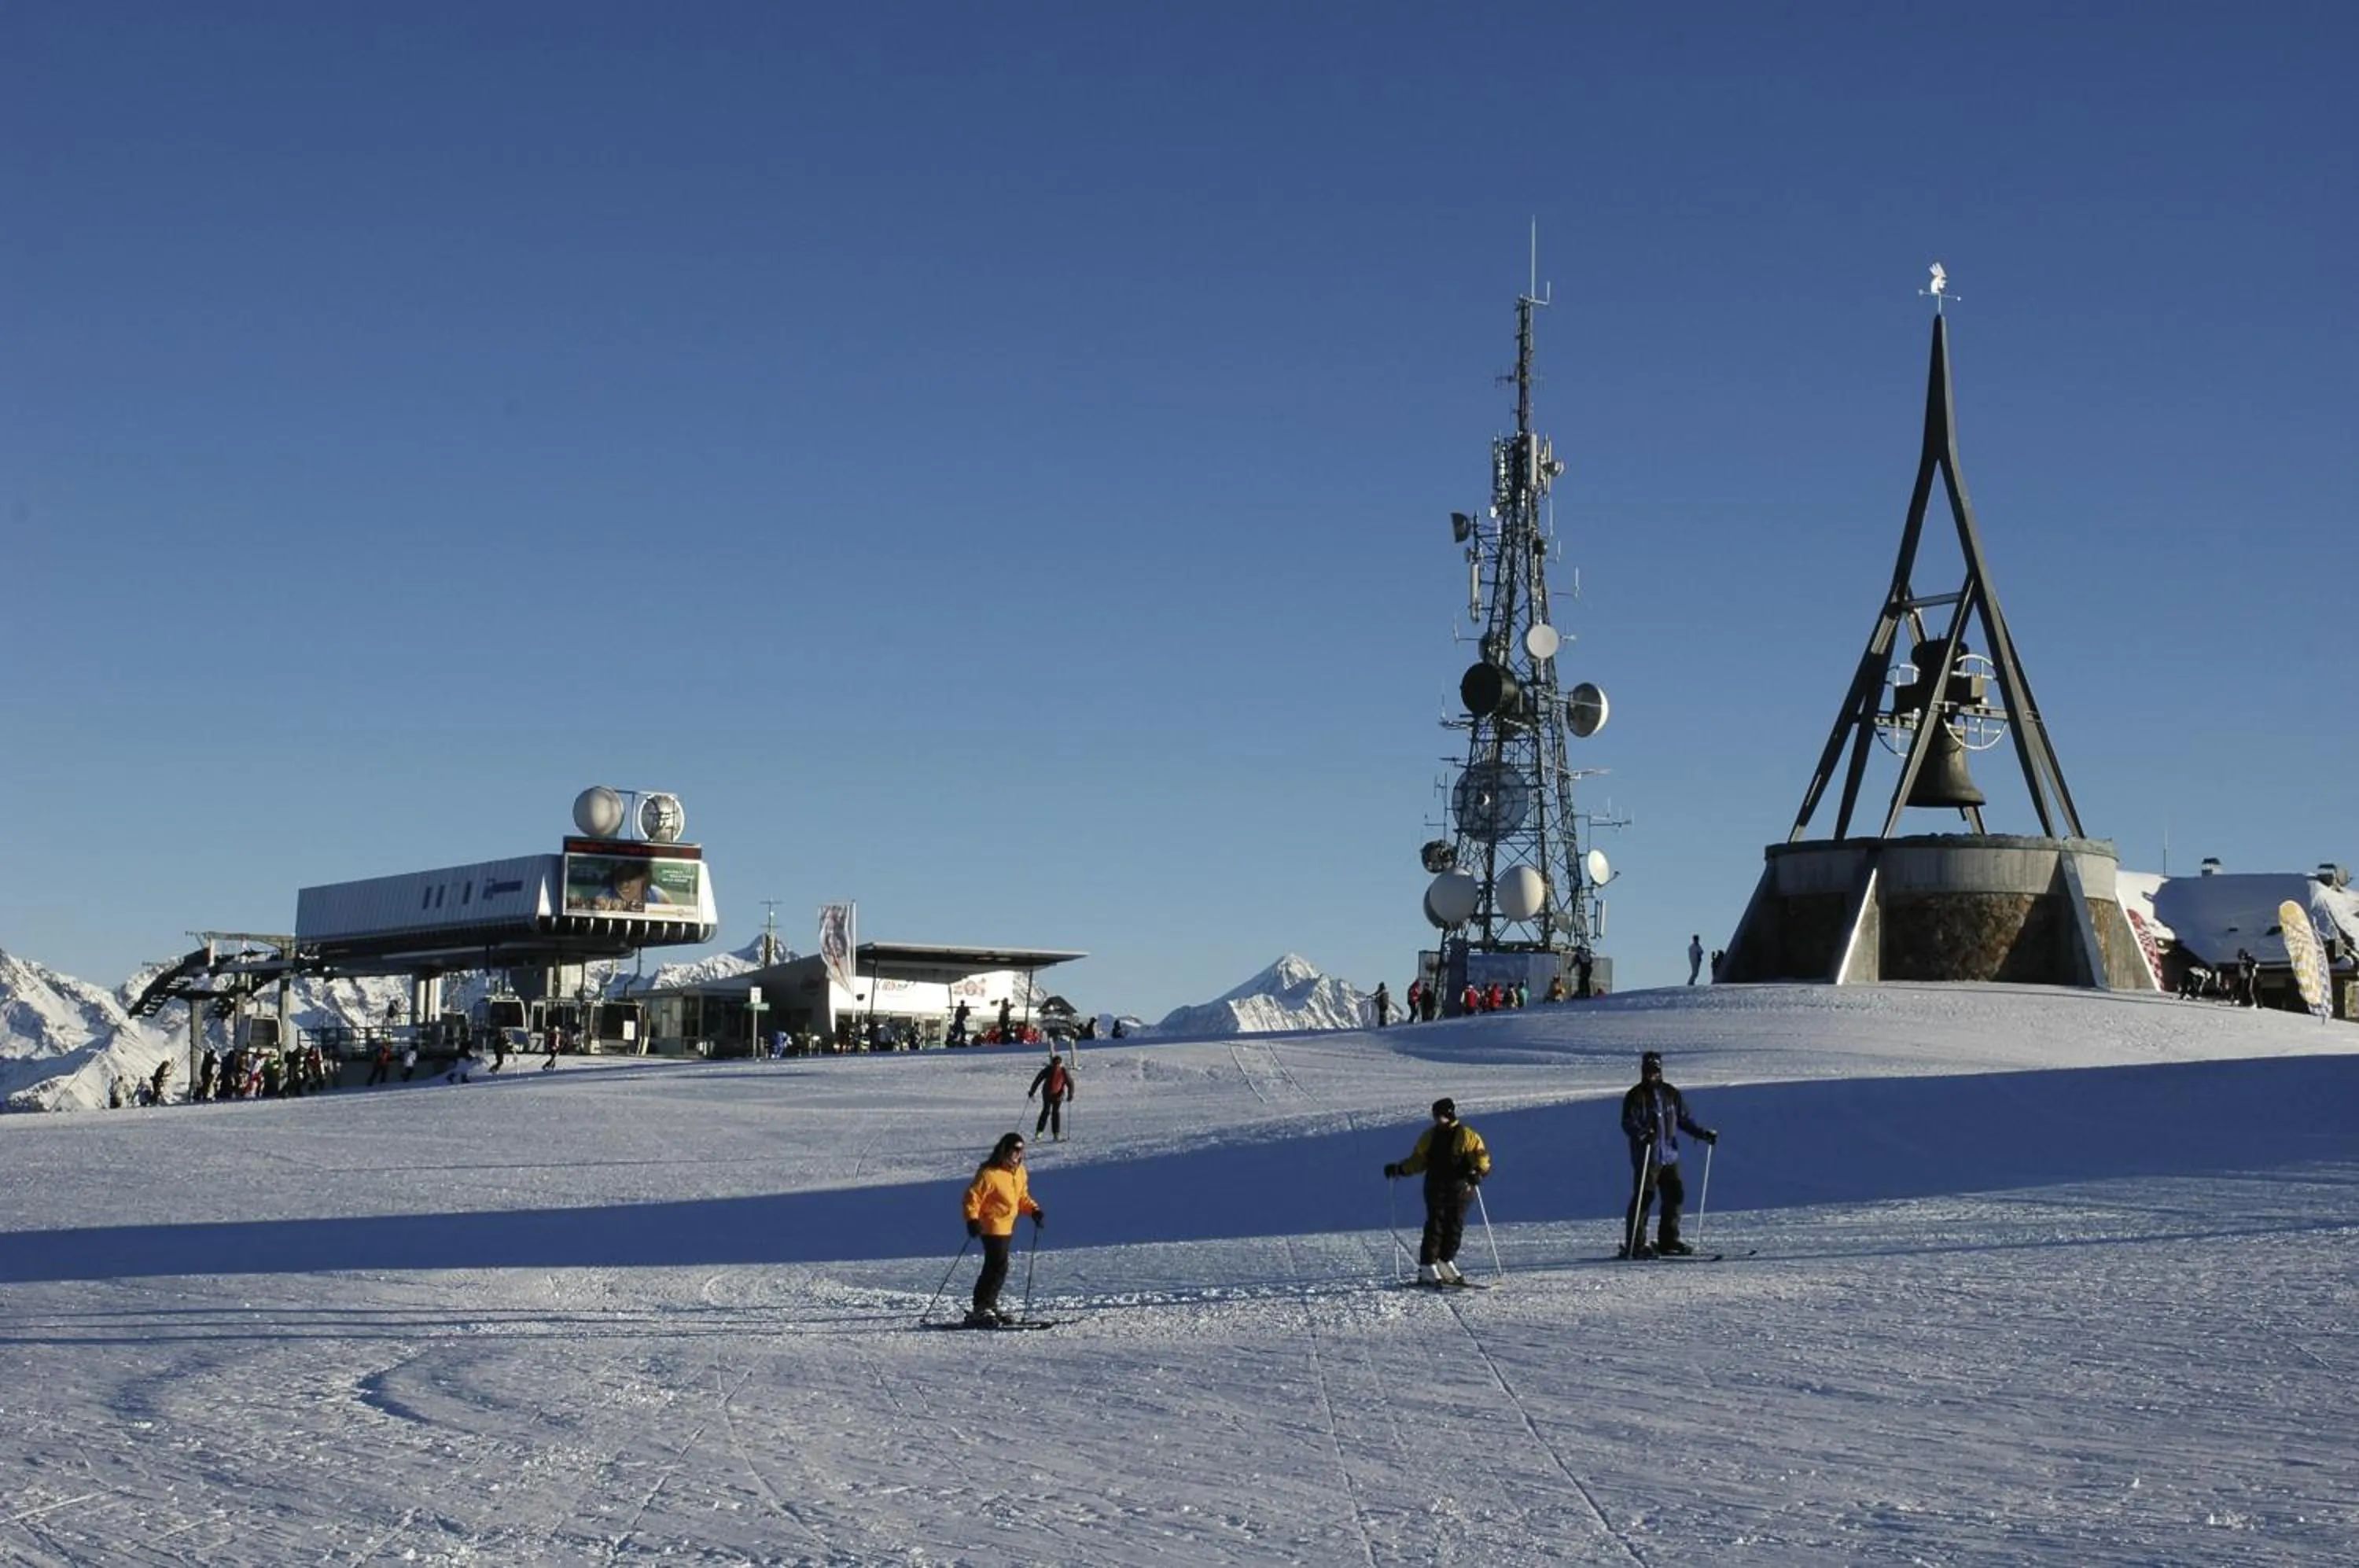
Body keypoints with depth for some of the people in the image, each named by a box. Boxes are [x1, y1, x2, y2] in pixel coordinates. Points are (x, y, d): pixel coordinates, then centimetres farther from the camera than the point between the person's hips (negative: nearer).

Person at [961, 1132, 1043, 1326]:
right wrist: (972, 1219, -26)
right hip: (992, 1226, -9)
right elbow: (972, 1197, -15)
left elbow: (1023, 1197, 20)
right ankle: (981, 1310, -11)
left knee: (995, 1268, 14)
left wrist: (1034, 1211, 5)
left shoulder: (1019, 1171, 9)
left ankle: (987, 1306, 23)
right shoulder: (989, 1173, -17)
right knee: (998, 1268, -14)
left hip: (1007, 1227, 9)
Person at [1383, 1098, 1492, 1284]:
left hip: (1460, 1190, -1)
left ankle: (1445, 1263, 17)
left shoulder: (1467, 1136, 0)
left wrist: (1478, 1171, -24)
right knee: (1435, 1227, -8)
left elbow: (1482, 1157, -5)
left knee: (1455, 1227, 1)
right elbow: (1418, 1161, 22)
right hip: (1436, 1189, 1)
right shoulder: (1429, 1137, 13)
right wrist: (1398, 1170, 13)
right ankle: (1427, 1268, -9)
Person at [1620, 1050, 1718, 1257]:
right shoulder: (1635, 1096, -4)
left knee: (1675, 1196, 6)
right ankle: (1634, 1245, -5)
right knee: (1643, 1198, -8)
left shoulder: (1672, 1094, 12)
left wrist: (1703, 1133, 6)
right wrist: (1642, 1133, -32)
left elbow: (1684, 1120, 18)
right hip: (1646, 1157, -6)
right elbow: (1628, 1123, -13)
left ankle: (1668, 1241, 18)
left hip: (1670, 1155, 6)